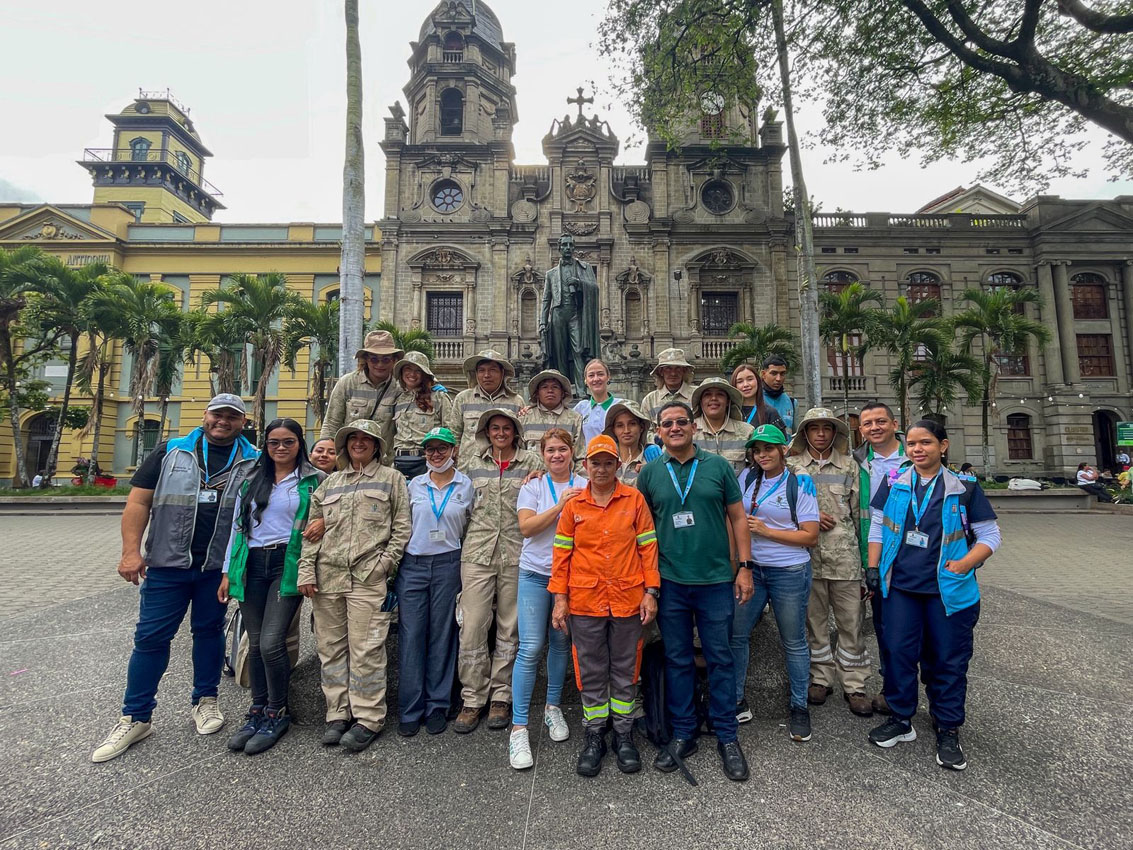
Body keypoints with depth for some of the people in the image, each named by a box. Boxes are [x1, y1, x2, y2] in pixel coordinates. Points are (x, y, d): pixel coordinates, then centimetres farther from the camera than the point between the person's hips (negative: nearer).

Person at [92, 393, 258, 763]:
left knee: (209, 632, 13)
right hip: (167, 564, 0)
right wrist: (131, 551, -7)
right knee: (150, 637, 5)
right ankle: (135, 718, 20)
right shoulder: (171, 452, 2)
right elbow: (138, 501, 1)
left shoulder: (253, 462, 1)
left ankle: (205, 701, 29)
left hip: (220, 567, 0)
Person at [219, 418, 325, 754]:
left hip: (288, 565, -4)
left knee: (271, 643, -10)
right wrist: (228, 572, 11)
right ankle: (257, 711, 25)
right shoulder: (252, 481, 14)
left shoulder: (314, 481, 2)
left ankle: (277, 714, 10)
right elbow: (237, 527, 16)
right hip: (251, 566, 4)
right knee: (255, 643, 9)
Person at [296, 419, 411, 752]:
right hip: (327, 576, 4)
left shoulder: (391, 479, 8)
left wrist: (384, 564, -6)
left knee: (366, 650, -3)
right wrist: (306, 571, 6)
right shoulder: (329, 483, 19)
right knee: (331, 648, 10)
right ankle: (338, 714, 23)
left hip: (368, 578, -4)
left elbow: (402, 528, 3)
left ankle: (368, 719, 9)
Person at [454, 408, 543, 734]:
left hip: (515, 554, -1)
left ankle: (501, 697, 24)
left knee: (509, 628, 9)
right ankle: (473, 699, 15)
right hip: (477, 553, 1)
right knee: (472, 626, 0)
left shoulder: (531, 462, 4)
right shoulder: (473, 463, 11)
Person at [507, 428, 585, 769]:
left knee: (561, 644, 13)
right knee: (531, 648, -5)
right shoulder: (533, 487, 2)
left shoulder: (584, 488, 3)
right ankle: (518, 728, 5)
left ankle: (553, 707, 34)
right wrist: (560, 505, -16)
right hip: (536, 574, -1)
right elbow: (526, 527, -9)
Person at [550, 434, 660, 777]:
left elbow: (648, 547, 1)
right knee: (591, 671, 11)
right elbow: (562, 553, 3)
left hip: (628, 600, 0)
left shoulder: (634, 499, 0)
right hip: (585, 602, 1)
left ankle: (623, 734, 29)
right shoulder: (574, 505, 2)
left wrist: (650, 592, -4)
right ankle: (594, 736, 28)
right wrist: (560, 598, 0)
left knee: (626, 670, 12)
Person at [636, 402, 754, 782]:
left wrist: (744, 566, -1)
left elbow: (737, 517, 4)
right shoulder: (650, 473, 3)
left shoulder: (718, 466, 1)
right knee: (677, 659, 11)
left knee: (720, 658, 8)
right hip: (670, 582, 1)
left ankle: (727, 737, 25)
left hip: (716, 580, -1)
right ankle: (683, 734, 27)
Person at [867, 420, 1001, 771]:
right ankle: (901, 719, 23)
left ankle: (948, 730, 24)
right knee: (898, 652, 6)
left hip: (948, 590, -1)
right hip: (900, 586, 2)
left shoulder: (964, 487, -2)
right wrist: (873, 570, 5)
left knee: (948, 659, 8)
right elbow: (877, 527, 9)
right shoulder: (893, 484, 3)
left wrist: (966, 563, -12)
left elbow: (990, 534, 3)